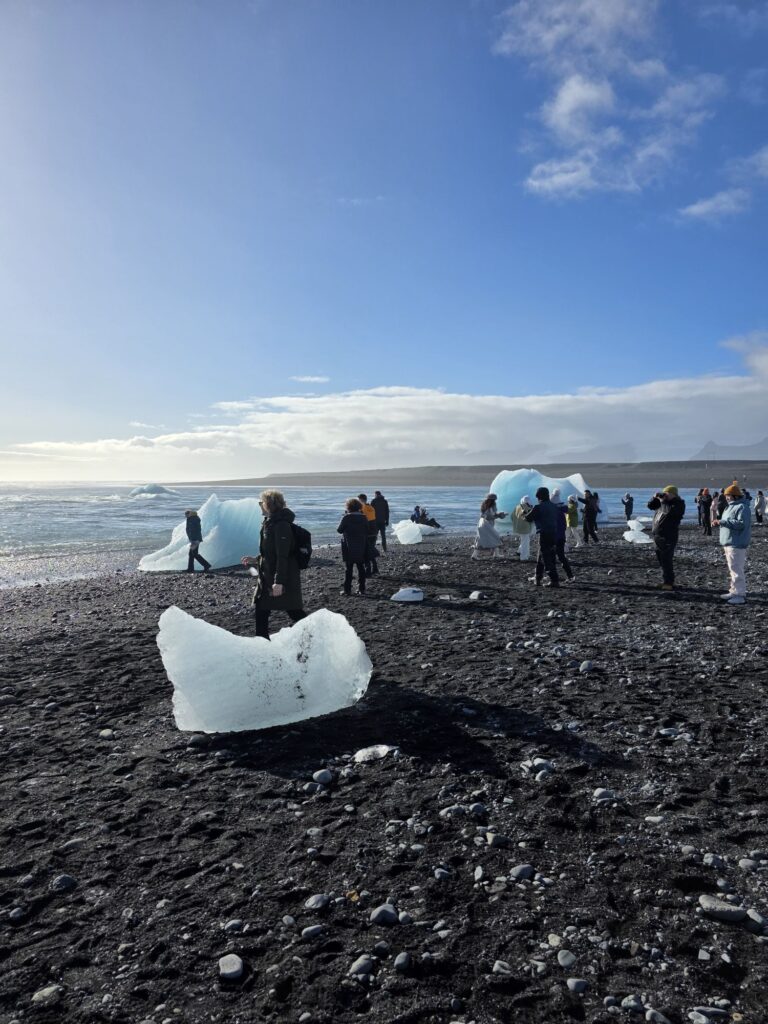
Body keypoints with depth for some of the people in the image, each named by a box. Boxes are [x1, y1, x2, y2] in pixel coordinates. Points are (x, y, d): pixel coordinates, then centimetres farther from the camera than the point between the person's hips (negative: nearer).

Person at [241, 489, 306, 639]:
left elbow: (283, 556, -24)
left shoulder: (281, 526, -19)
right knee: (260, 611, 12)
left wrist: (279, 582, -26)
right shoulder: (270, 523, 12)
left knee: (294, 612, -1)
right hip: (267, 578, 10)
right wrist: (255, 560, 16)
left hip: (283, 580, -10)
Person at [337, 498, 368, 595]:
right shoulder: (363, 518, 2)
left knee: (349, 568, 1)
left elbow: (339, 530, -6)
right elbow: (367, 531, 6)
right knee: (361, 567, 11)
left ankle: (347, 589, 1)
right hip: (361, 547, 4)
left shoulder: (346, 517, -12)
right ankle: (361, 588, 13)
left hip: (349, 547, -4)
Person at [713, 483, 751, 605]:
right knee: (733, 569, 16)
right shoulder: (731, 506, 18)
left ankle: (740, 595, -9)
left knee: (736, 569, -11)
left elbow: (741, 523, -26)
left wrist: (723, 522, -24)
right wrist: (720, 522, 7)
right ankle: (734, 591, 24)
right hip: (729, 543, 11)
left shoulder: (742, 507, -15)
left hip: (736, 544, -11)